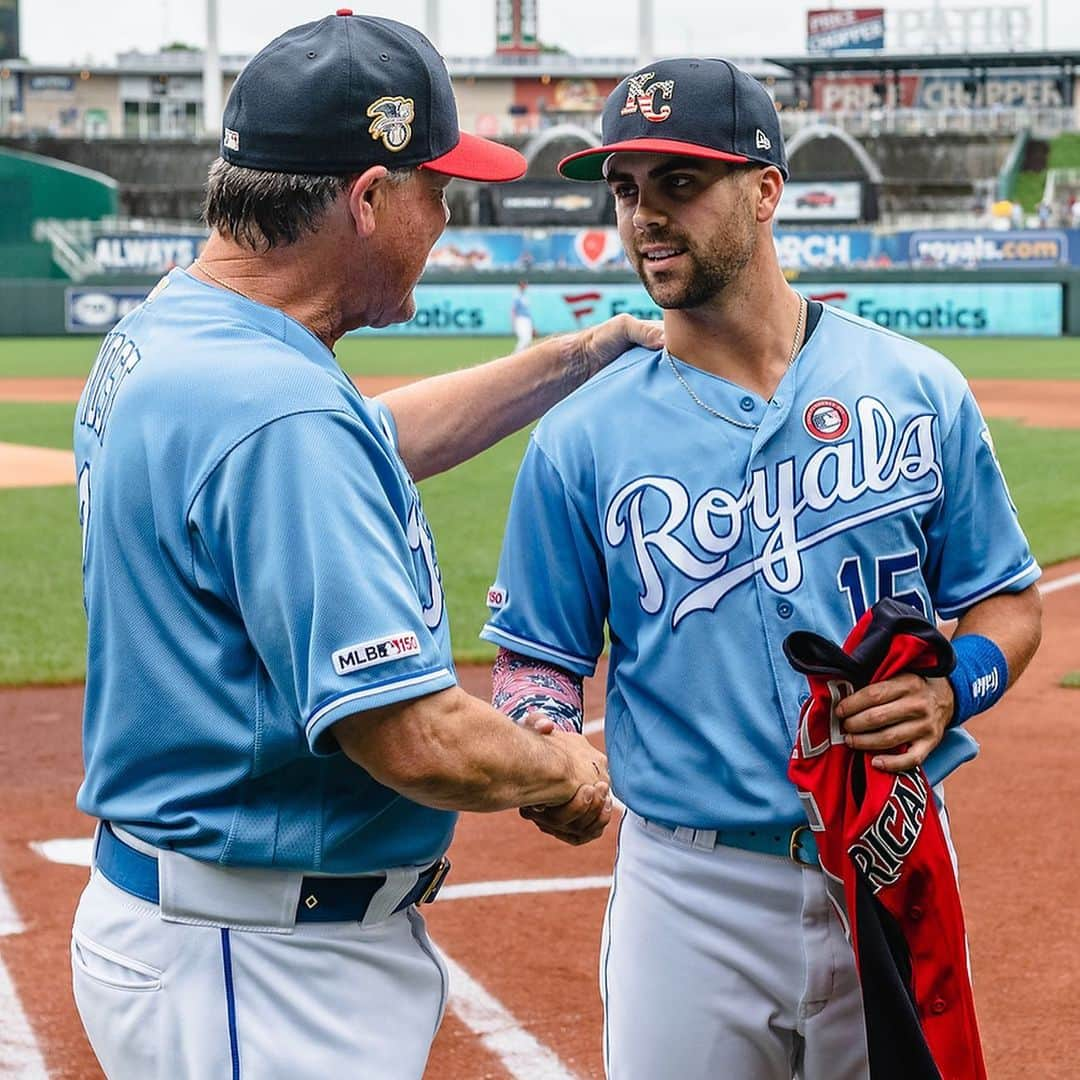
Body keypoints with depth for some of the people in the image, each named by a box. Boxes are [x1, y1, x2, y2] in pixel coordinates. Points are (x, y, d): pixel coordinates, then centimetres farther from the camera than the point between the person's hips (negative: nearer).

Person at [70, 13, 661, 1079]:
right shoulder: (279, 417, -25)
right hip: (261, 981, -10)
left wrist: (585, 355, 26)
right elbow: (418, 741, -27)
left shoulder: (155, 340, 7)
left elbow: (374, 439, 26)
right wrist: (563, 769, -7)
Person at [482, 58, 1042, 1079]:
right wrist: (540, 744, -18)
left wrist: (952, 688, -13)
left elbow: (1007, 600, 8)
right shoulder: (583, 434, -1)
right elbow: (538, 652, 4)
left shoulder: (918, 389, 1)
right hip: (691, 890, -1)